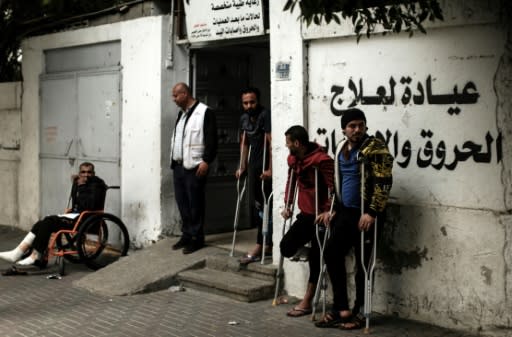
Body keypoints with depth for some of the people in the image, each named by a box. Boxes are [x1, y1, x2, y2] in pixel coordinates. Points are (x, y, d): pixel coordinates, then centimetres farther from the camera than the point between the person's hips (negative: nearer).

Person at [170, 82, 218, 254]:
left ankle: (197, 237, 4)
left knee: (195, 203, -4)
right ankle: (186, 234, 20)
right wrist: (173, 160, 19)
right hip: (179, 165, 8)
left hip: (194, 167, -8)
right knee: (182, 202, 11)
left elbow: (212, 139, -13)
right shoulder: (181, 113, 17)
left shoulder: (204, 112, -9)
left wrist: (206, 161, -19)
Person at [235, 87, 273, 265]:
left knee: (265, 204, -5)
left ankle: (260, 245, -3)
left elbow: (271, 143, -19)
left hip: (265, 166, -8)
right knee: (258, 203, 11)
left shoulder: (265, 115, -15)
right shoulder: (244, 118, 9)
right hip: (253, 165, 8)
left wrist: (270, 169, -22)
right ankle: (267, 243, 19)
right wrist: (242, 166, 16)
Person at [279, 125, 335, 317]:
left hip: (320, 216, -8)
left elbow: (333, 186, -23)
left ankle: (307, 302, 6)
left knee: (316, 258, -1)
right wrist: (287, 205, 14)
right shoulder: (293, 159, 6)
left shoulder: (321, 160, -21)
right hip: (305, 214, 8)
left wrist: (328, 211, -30)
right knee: (286, 248, -2)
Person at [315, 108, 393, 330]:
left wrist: (372, 212, -24)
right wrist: (332, 209, 17)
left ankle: (358, 312, 12)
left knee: (362, 263, 0)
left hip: (365, 214, -7)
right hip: (345, 212, 8)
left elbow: (383, 182, -18)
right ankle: (342, 308, 12)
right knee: (332, 254, 4)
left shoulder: (375, 148, -11)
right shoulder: (341, 148, 12)